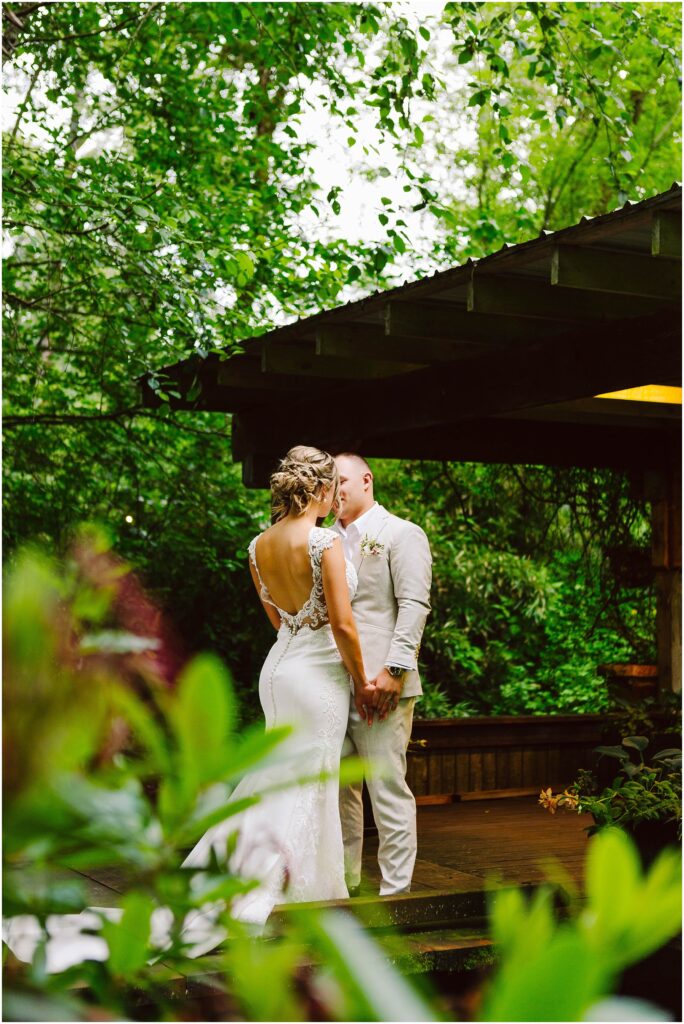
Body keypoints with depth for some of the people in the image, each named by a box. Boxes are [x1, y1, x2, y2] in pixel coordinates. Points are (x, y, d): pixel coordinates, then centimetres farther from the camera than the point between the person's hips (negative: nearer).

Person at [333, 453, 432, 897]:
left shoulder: (402, 534, 0)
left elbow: (414, 606, -9)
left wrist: (394, 669, -19)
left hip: (379, 684, -7)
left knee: (389, 790, -4)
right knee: (338, 790, 11)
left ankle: (396, 891, 3)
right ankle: (342, 885, 21)